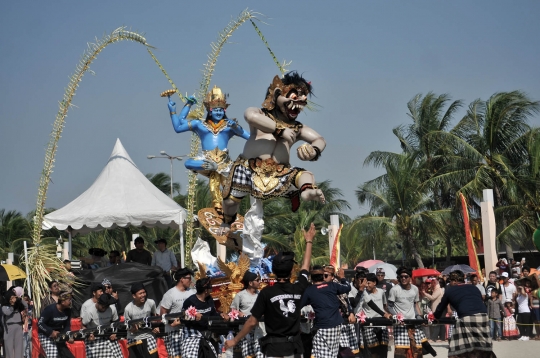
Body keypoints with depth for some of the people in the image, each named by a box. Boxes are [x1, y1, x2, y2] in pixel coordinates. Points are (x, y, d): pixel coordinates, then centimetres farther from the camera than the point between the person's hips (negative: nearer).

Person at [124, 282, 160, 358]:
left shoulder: (151, 303, -11)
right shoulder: (128, 308, -19)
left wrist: (156, 327, -3)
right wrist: (132, 328, -31)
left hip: (148, 337, 2)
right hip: (134, 339, -2)